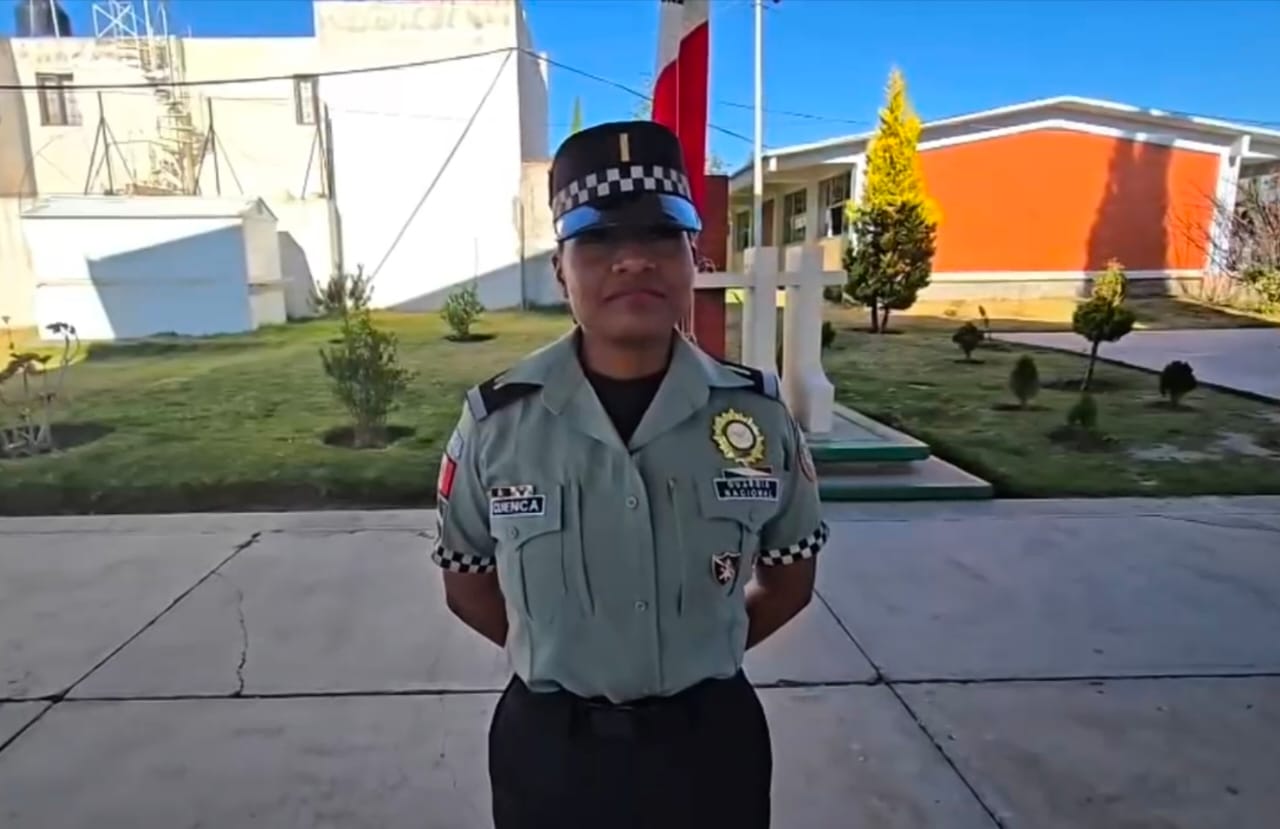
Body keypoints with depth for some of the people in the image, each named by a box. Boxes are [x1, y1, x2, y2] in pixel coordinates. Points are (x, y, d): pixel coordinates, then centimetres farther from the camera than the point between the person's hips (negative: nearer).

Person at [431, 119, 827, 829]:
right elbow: (467, 583, 1)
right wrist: (559, 658, -5)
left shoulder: (758, 416, -11)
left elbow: (790, 579, 3)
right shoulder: (497, 423, -13)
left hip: (709, 739, 1)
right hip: (549, 746, 0)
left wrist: (699, 653, -3)